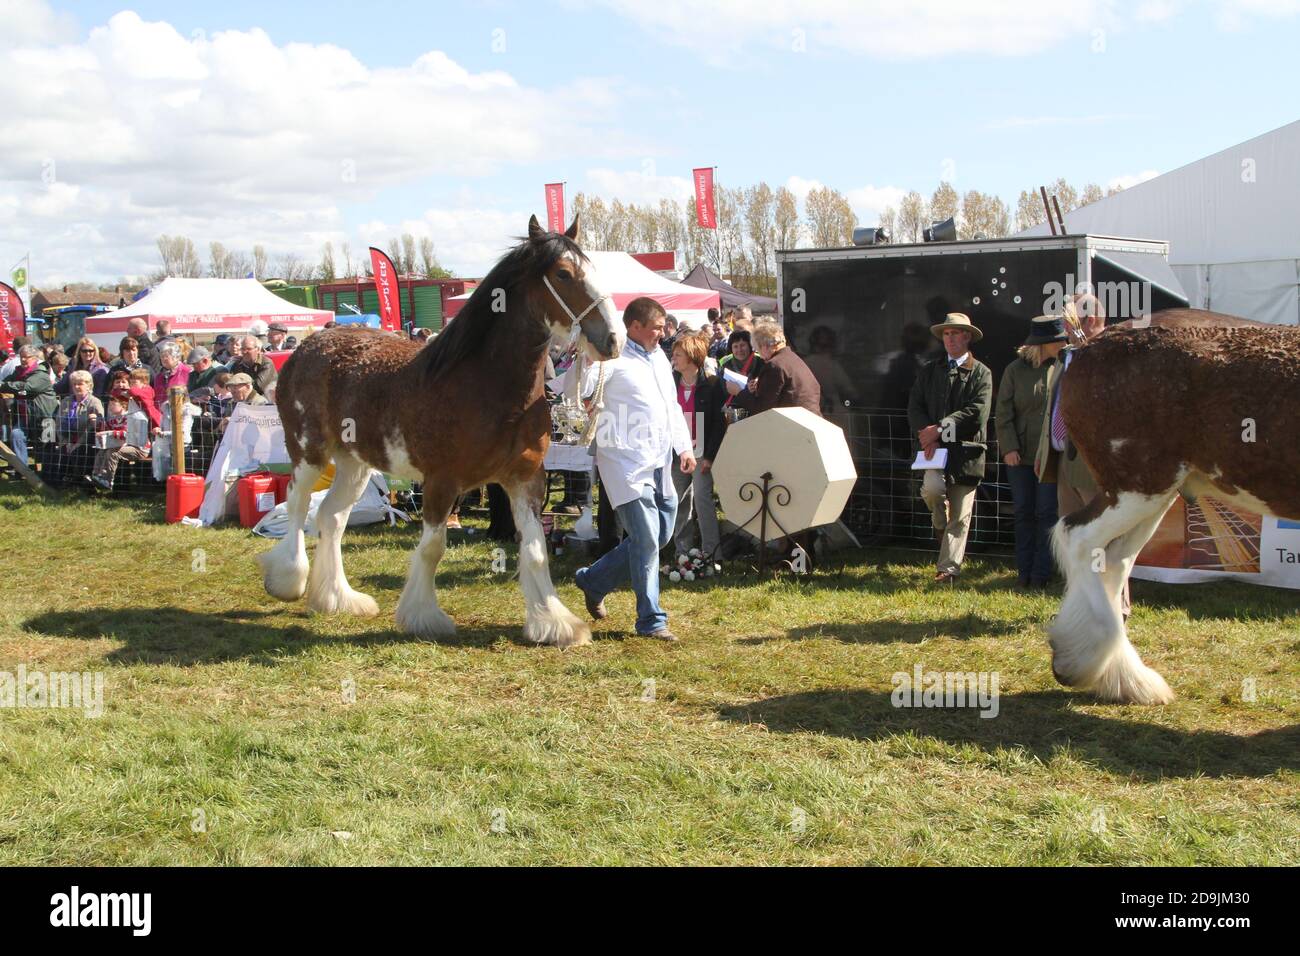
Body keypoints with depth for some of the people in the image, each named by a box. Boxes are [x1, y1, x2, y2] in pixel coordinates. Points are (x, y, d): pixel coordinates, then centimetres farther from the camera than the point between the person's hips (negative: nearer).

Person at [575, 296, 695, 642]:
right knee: (646, 540, -9)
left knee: (660, 536, 14)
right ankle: (651, 620, 2)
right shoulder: (613, 358, -9)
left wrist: (684, 446, 15)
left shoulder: (659, 357, 17)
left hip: (659, 465, 9)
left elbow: (672, 405, 24)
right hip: (627, 464, -9)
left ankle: (594, 581, 30)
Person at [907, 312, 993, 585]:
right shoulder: (929, 371, 14)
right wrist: (928, 435, -10)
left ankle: (948, 570, 5)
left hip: (966, 450, -1)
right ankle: (941, 525, 7)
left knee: (960, 516, -1)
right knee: (933, 488, -26)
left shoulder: (981, 373, 3)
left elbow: (977, 412, -9)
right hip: (935, 447, 2)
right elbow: (915, 408, 8)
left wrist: (940, 428, -14)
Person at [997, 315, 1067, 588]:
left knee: (1046, 513, 0)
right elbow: (1004, 413, 1)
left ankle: (1041, 573, 7)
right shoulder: (1015, 370, 2)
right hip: (1020, 454, 1)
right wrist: (1009, 448, -8)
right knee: (1023, 512, 7)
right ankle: (1024, 572, 16)